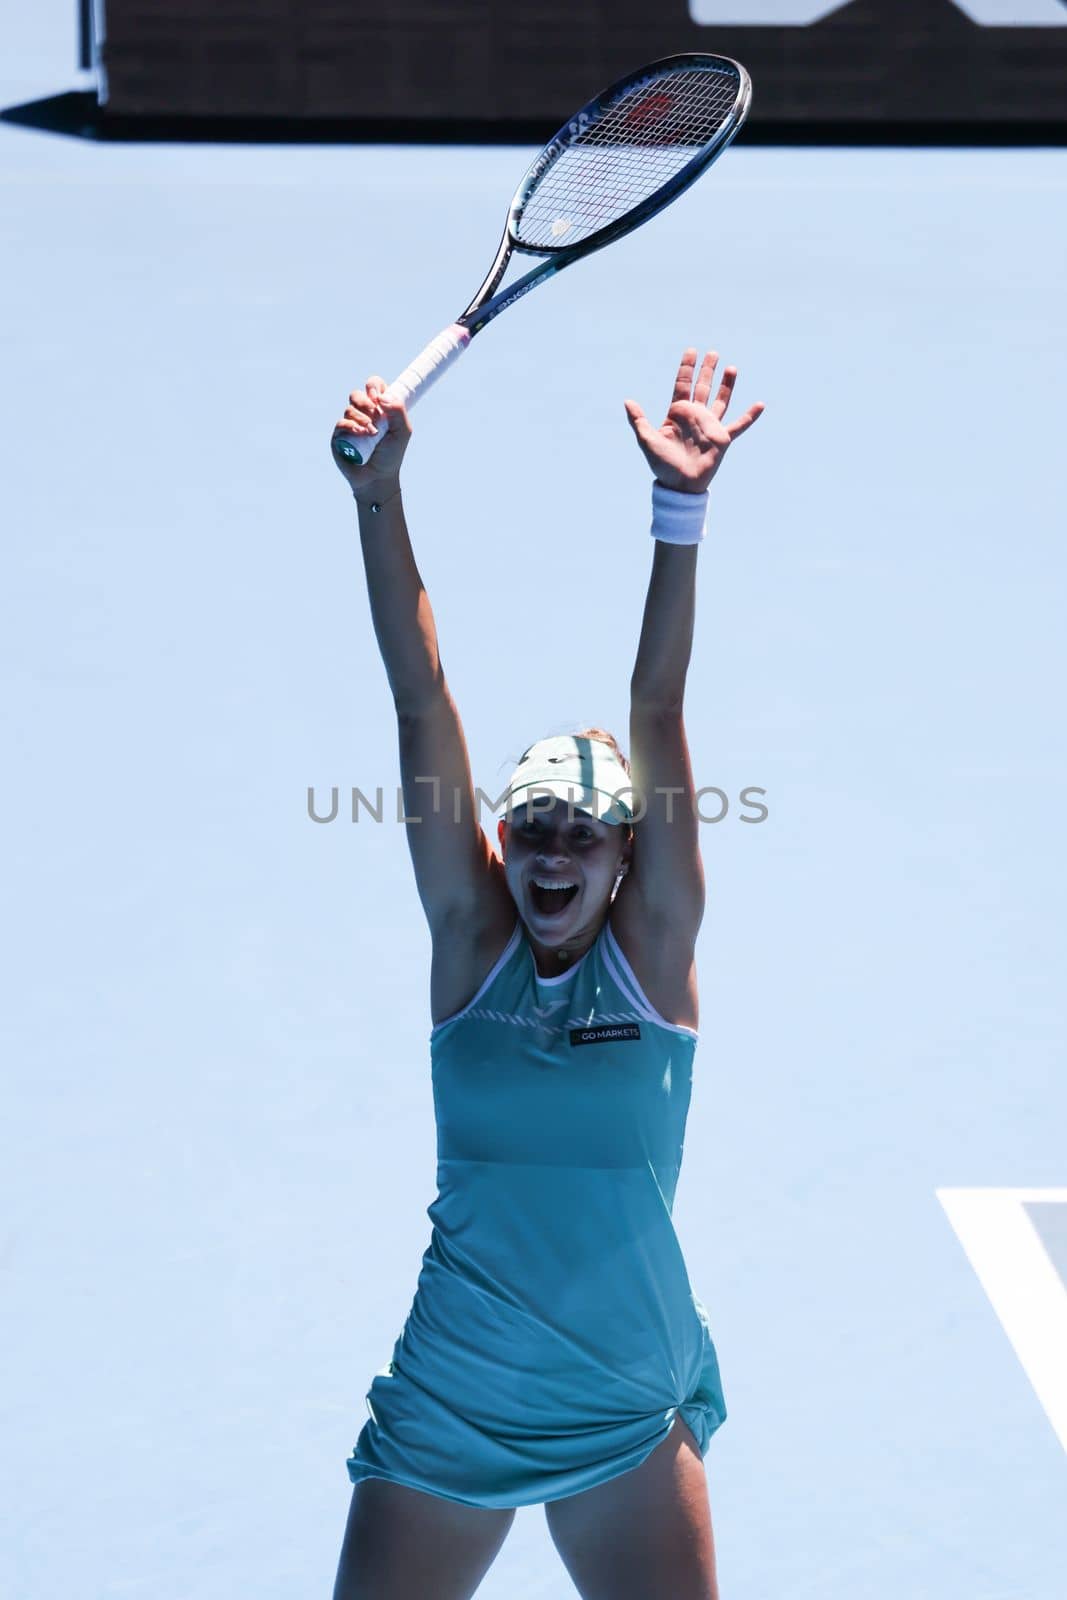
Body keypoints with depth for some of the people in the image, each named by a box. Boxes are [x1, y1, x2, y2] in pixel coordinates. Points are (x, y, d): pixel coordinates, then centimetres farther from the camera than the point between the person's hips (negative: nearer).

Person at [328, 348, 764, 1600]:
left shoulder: (650, 954, -4)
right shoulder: (472, 939, -2)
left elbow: (657, 714, -15)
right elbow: (420, 700, -9)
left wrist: (680, 509, -23)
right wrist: (378, 497, -16)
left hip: (627, 1426, -1)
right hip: (443, 1415, 1)